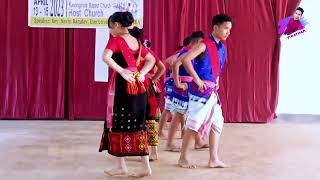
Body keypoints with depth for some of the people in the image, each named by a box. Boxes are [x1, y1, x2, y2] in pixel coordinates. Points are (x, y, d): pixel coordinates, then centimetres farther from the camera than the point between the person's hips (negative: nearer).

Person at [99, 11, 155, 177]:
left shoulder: (116, 39, -7)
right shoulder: (136, 42, 13)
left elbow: (106, 57, -25)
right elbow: (151, 60, 21)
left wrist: (122, 72, -19)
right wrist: (141, 73, 7)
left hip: (122, 85, -6)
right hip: (137, 86, 7)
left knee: (118, 124, 5)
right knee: (137, 125, 9)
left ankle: (122, 166, 10)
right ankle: (146, 166, 9)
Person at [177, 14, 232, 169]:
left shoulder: (222, 48, 11)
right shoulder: (204, 45, -13)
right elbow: (185, 60, -23)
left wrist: (216, 82, 13)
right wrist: (197, 80, -20)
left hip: (212, 91, 9)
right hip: (201, 90, -9)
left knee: (217, 123, 11)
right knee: (194, 124, -2)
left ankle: (214, 159, 18)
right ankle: (182, 158, 10)